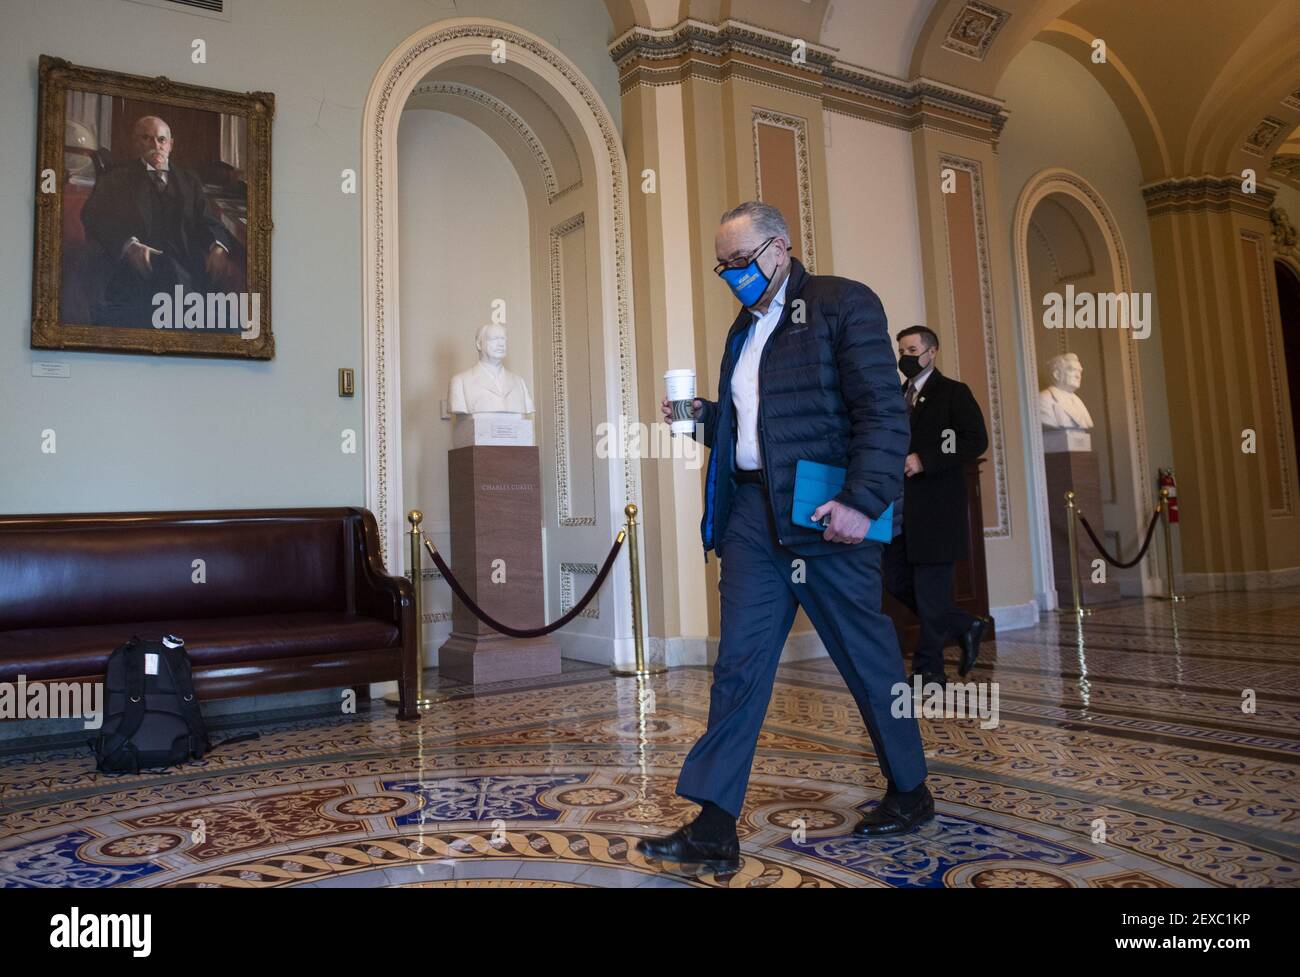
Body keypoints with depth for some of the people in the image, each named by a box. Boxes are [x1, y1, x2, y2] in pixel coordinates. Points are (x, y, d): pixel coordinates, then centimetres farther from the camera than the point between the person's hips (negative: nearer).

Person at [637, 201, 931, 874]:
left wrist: (863, 500, -22)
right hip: (754, 514, 6)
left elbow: (884, 412, -12)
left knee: (868, 660, 7)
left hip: (825, 514, -6)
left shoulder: (843, 304, -3)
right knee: (737, 666, 1)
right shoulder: (744, 329, 20)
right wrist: (701, 415, 6)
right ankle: (714, 829, 5)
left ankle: (911, 793, 29)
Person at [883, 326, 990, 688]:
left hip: (937, 507, -7)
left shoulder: (954, 392, -1)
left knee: (930, 588, -4)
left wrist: (924, 460, -18)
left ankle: (929, 669, 7)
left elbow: (976, 440, -11)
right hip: (901, 507, 7)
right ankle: (965, 627, 25)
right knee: (897, 581, 5)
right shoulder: (896, 398, 19)